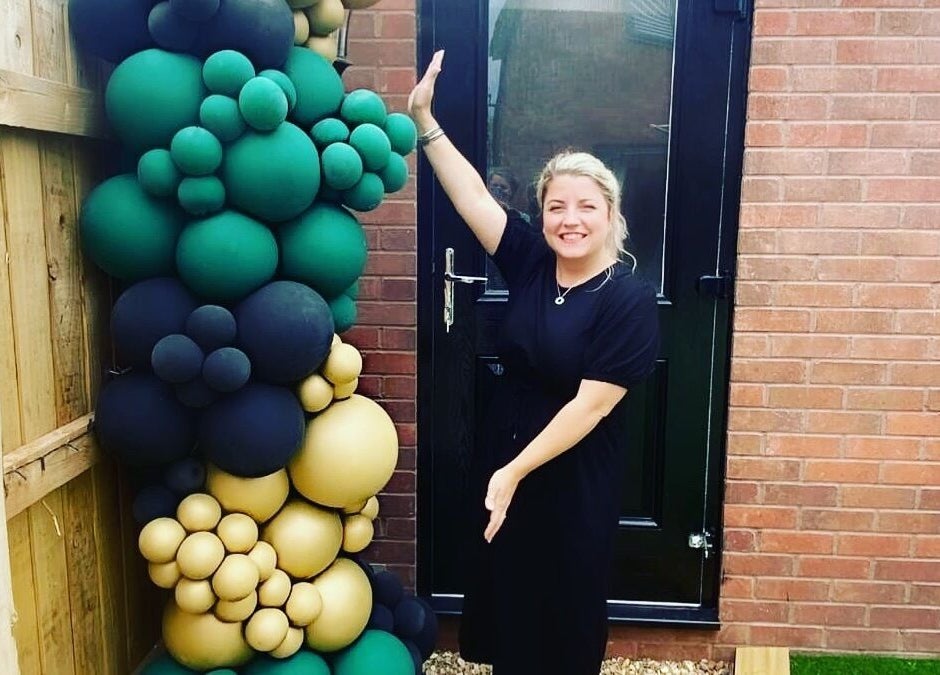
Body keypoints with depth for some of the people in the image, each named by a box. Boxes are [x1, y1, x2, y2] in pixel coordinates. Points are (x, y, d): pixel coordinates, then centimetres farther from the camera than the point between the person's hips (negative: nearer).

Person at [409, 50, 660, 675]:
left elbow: (589, 405, -20)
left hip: (574, 480, -5)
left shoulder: (629, 299, -17)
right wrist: (424, 119, -9)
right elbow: (471, 194, -3)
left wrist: (516, 471, -20)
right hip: (502, 462, 5)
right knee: (505, 595, 19)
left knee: (567, 609, 13)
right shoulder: (530, 261, -2)